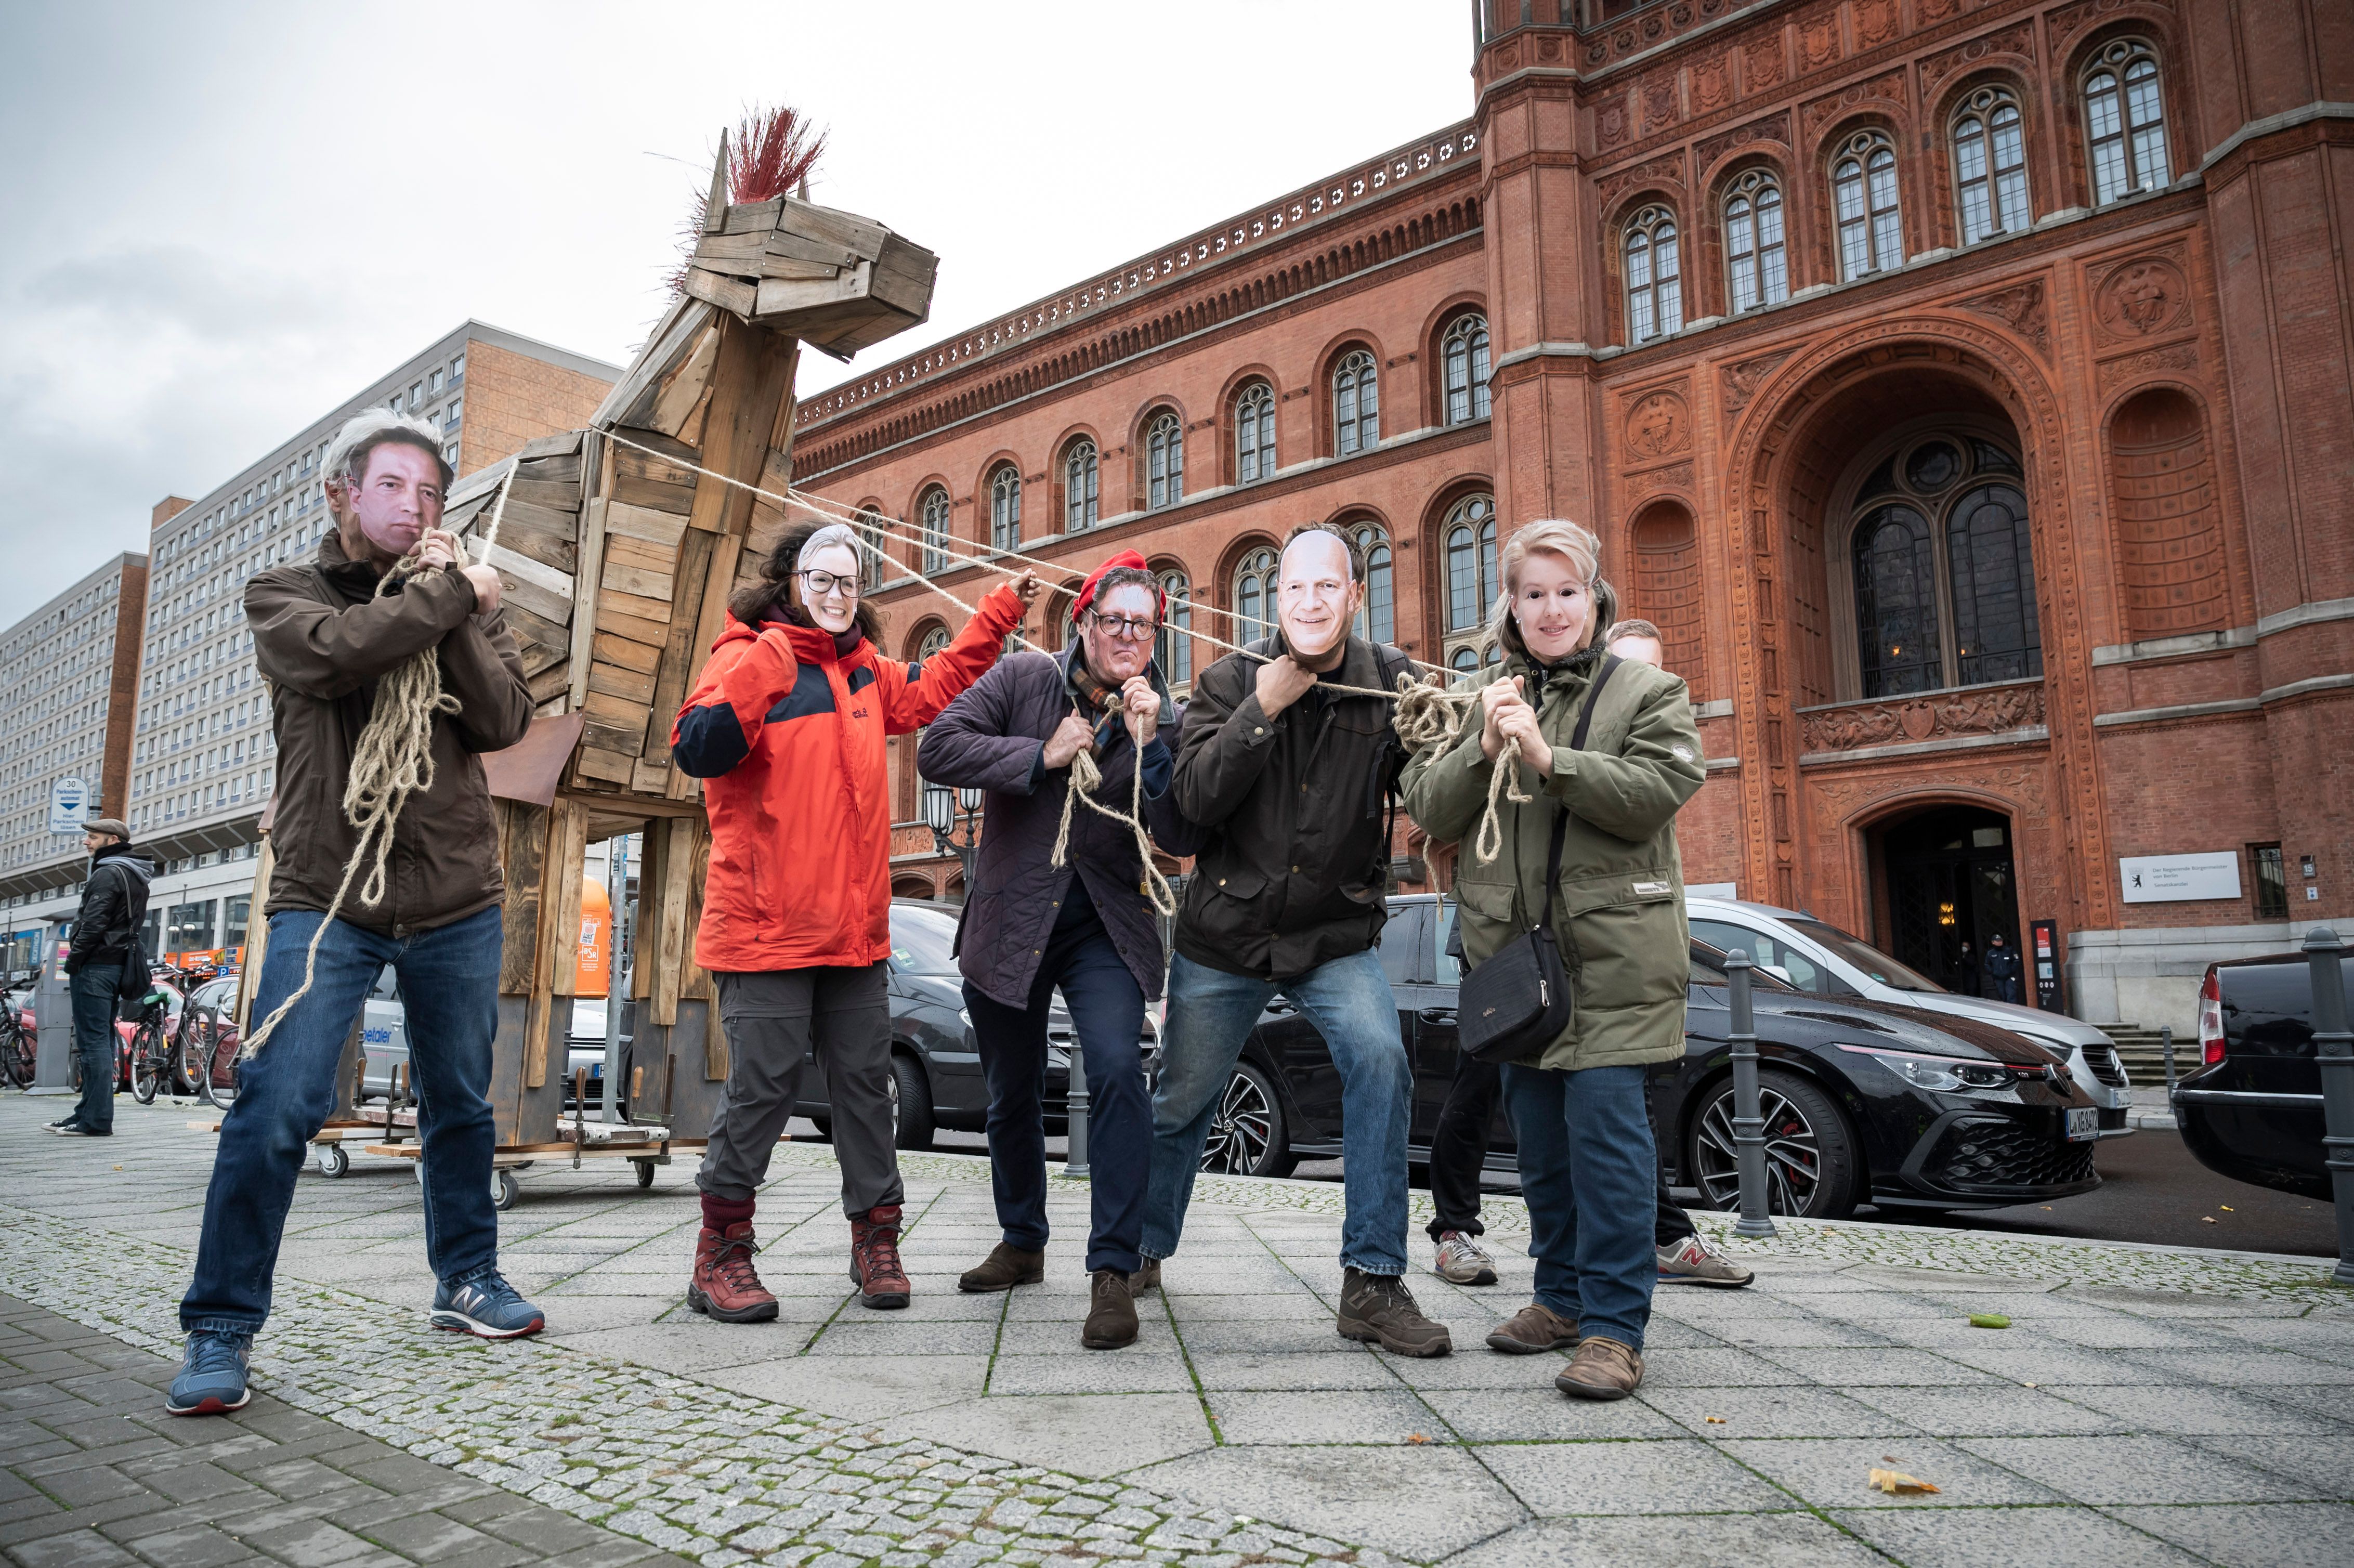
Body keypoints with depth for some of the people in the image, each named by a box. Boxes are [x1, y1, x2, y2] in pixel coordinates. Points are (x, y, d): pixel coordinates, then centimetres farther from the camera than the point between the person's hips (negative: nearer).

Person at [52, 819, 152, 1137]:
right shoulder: (135, 877, 20)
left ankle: (96, 1120, -13)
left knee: (93, 1041, -11)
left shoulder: (108, 873, -11)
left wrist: (74, 958, -12)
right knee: (103, 1040, 13)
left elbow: (94, 923, -20)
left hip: (96, 965, -10)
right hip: (118, 964, 10)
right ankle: (90, 1112, 20)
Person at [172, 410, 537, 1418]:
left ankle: (466, 1277, 28)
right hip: (324, 897, -2)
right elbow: (335, 654, -19)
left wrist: (461, 611, -13)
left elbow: (504, 720, -5)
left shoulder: (467, 606, 10)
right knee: (276, 1106, -9)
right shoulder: (284, 593, 6)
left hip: (457, 901, 3)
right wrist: (448, 595, -10)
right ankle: (221, 1326, 5)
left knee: (461, 1104, 11)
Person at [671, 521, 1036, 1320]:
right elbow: (697, 750, -18)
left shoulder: (865, 671, 18)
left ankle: (875, 1238, 23)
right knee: (763, 1084, -4)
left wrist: (999, 613, 35)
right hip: (768, 921, -6)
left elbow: (932, 687, 36)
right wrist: (760, 673, -28)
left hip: (856, 925, 7)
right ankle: (721, 1252, 12)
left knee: (866, 1082, 10)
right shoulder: (746, 656, -3)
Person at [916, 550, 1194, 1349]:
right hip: (1008, 923, 2)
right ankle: (1021, 1243, 39)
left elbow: (1181, 840, -12)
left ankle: (1113, 1271, -15)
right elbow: (937, 749, -12)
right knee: (1012, 1095, 15)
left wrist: (1148, 748, -23)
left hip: (1105, 929, -1)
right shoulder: (1024, 678, -3)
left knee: (1116, 1070, -25)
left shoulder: (1163, 719, -3)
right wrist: (1040, 756, -18)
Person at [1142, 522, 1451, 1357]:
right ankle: (1143, 1250, 39)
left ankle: (1373, 1282, -12)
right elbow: (1195, 798, -18)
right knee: (1180, 1101, 12)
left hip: (1337, 934, 0)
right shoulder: (1230, 679, -6)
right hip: (1224, 933, 1)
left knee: (1381, 1061, -24)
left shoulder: (1392, 680, -5)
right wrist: (1263, 711, -24)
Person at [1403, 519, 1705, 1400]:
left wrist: (1549, 758, -20)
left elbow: (1657, 792, -12)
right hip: (1514, 952, 4)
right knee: (1539, 1131, 11)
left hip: (1612, 955, -4)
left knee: (1604, 1121, -10)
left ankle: (1615, 1324, 1)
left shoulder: (1647, 693, 4)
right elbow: (1428, 809, 3)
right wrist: (1485, 748, -14)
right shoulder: (1480, 699, 12)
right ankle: (1562, 1296, 27)